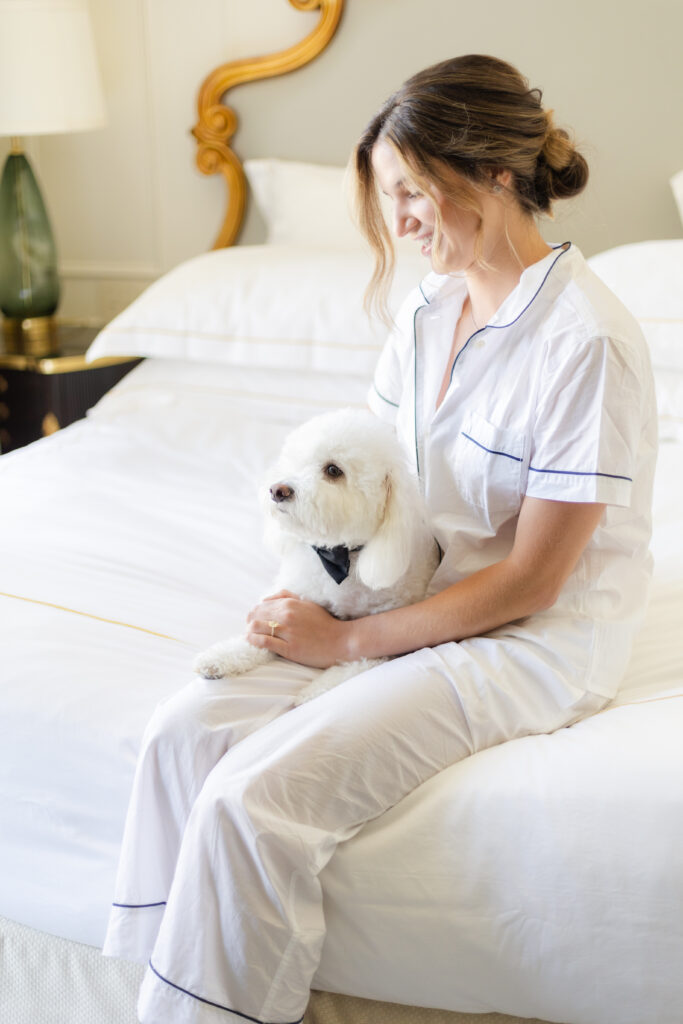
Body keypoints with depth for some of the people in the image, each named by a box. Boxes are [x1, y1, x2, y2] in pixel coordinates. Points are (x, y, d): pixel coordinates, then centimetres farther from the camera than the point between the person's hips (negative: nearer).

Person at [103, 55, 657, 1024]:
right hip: (415, 597, 8)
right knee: (185, 729, -12)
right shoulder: (430, 307, 6)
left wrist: (347, 639, -14)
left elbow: (529, 583, -18)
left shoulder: (587, 342, -20)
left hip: (529, 644, -8)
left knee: (256, 796, -24)